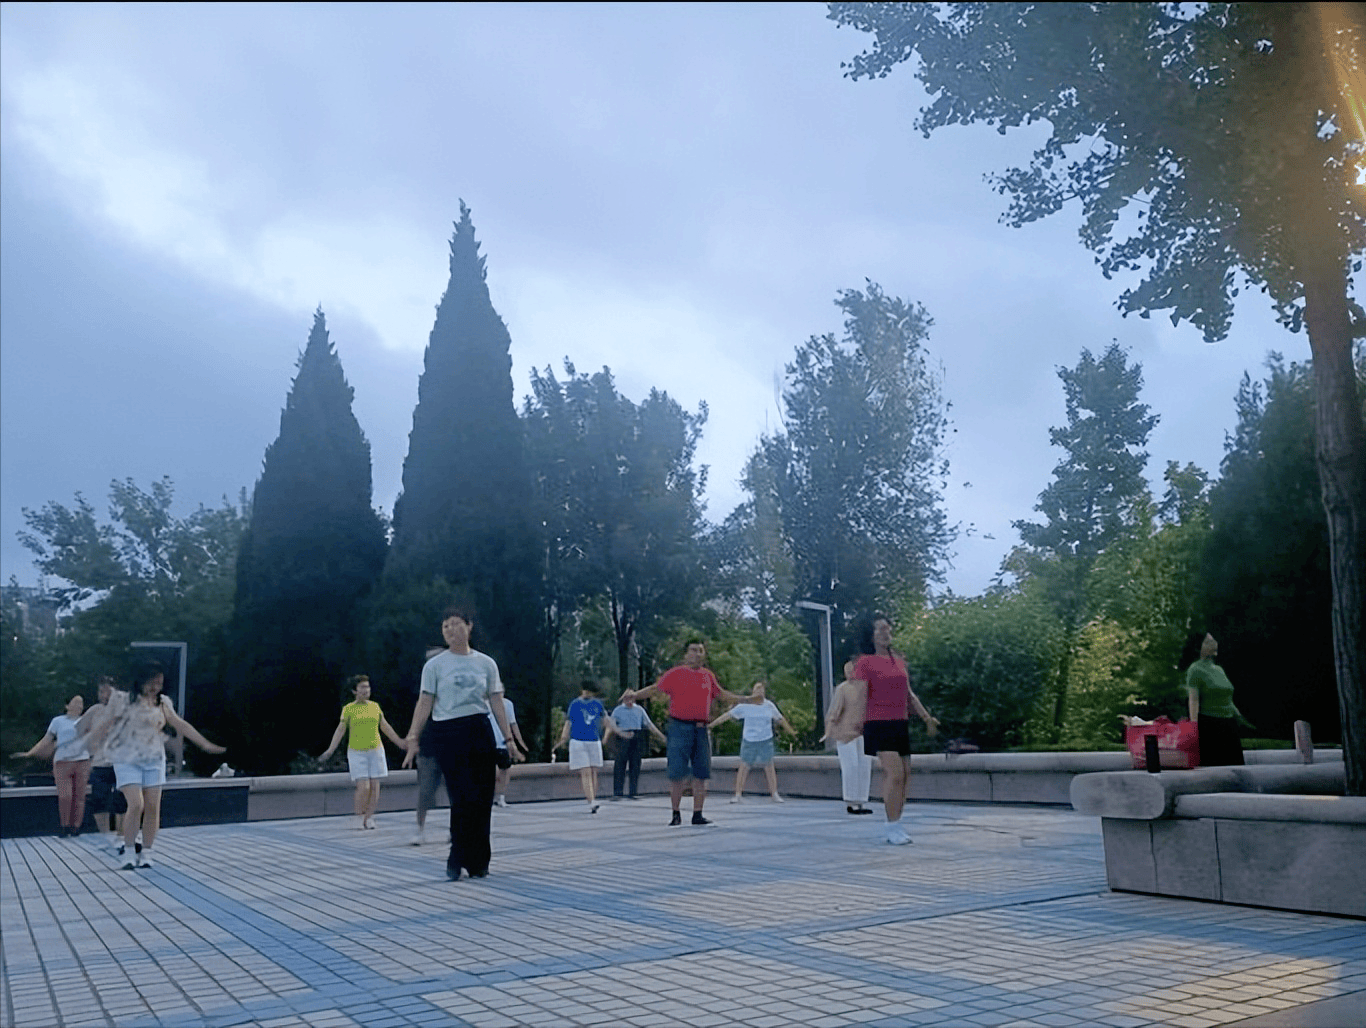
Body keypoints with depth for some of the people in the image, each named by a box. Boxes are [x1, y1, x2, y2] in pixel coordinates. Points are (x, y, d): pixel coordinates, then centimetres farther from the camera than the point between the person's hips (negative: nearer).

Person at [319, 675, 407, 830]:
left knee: (374, 786, -2)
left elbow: (385, 727, 14)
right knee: (363, 787, -11)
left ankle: (369, 818, 9)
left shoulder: (375, 706, 7)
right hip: (357, 752, -3)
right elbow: (340, 731, -1)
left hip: (375, 750, 3)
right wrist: (329, 751, -10)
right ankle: (359, 818, 7)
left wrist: (400, 743, 15)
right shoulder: (348, 709, -1)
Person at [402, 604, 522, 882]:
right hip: (448, 734, -3)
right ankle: (457, 861, 7)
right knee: (464, 799, -8)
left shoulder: (486, 663, 9)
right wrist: (413, 739, -7)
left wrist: (509, 739, 7)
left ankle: (478, 862, 13)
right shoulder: (434, 665, 2)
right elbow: (424, 703, 0)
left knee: (483, 799, 2)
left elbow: (496, 703, 10)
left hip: (480, 732, 3)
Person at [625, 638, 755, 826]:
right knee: (677, 774, -5)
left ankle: (697, 814, 15)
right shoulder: (675, 674, -1)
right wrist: (634, 694, -17)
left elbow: (721, 694, 26)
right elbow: (656, 689, -2)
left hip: (701, 729, 4)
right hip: (680, 728, -4)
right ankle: (676, 814, 9)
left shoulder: (708, 675, 13)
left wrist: (746, 699, 28)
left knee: (701, 775, 5)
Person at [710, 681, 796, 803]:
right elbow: (728, 715, 0)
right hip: (748, 740, -1)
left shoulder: (770, 705, 4)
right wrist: (711, 724, -2)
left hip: (766, 741, 1)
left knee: (769, 768, 1)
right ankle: (738, 795, 5)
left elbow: (781, 719, 17)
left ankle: (775, 795, 9)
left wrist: (791, 731, 25)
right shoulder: (744, 706, -2)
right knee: (743, 767, -2)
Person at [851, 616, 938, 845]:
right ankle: (893, 827, -8)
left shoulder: (899, 661, 16)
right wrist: (857, 726, -15)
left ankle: (896, 826, 15)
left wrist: (926, 717, 19)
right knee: (894, 774, -16)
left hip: (901, 724, 7)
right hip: (879, 723, -7)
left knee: (903, 777, 5)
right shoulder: (865, 662, -3)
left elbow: (909, 695, 21)